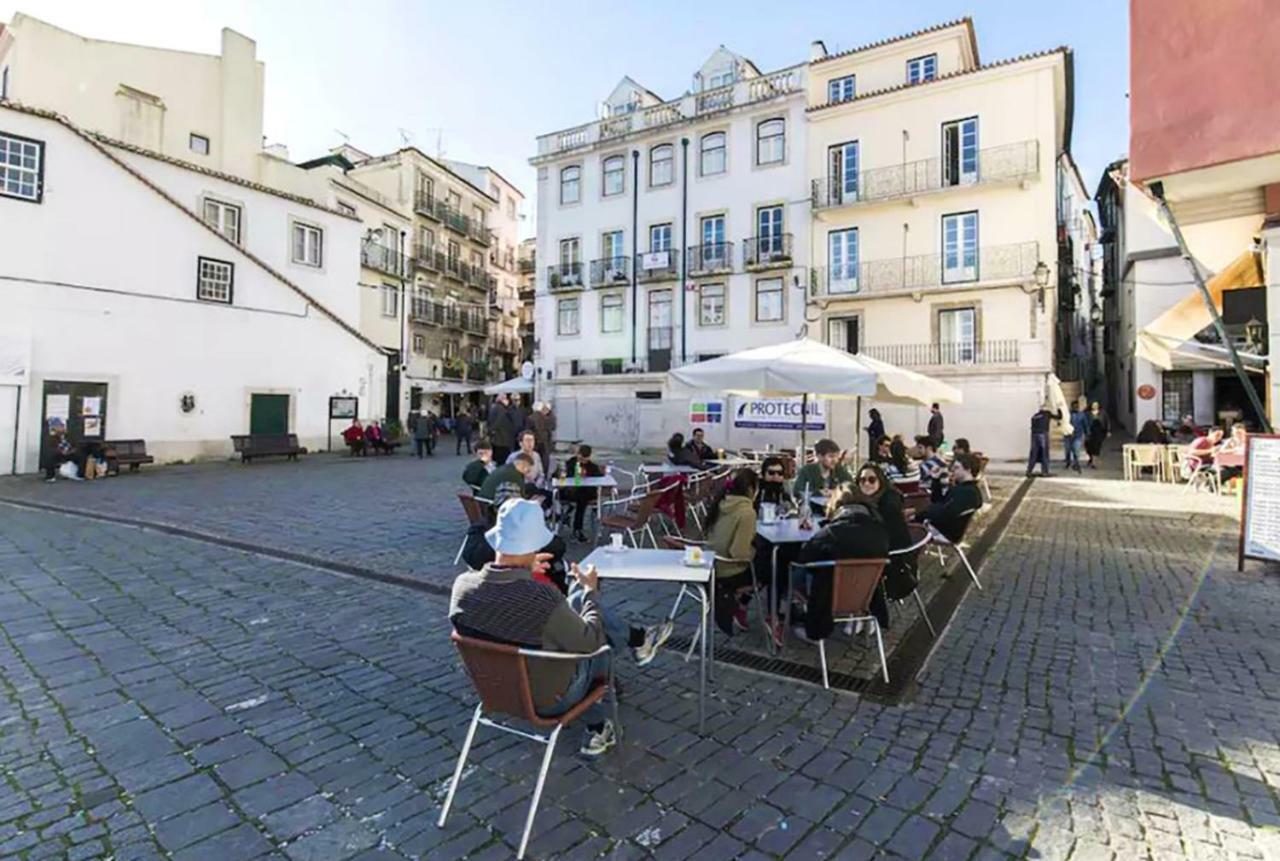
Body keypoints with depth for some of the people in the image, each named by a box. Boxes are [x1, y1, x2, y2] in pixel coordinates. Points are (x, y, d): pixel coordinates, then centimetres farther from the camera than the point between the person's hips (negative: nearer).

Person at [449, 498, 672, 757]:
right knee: (603, 639, 20)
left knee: (578, 601, 17)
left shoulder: (462, 585, -19)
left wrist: (524, 571, 12)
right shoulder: (544, 599, -37)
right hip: (548, 699, -5)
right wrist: (591, 590, -5)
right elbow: (591, 643, -19)